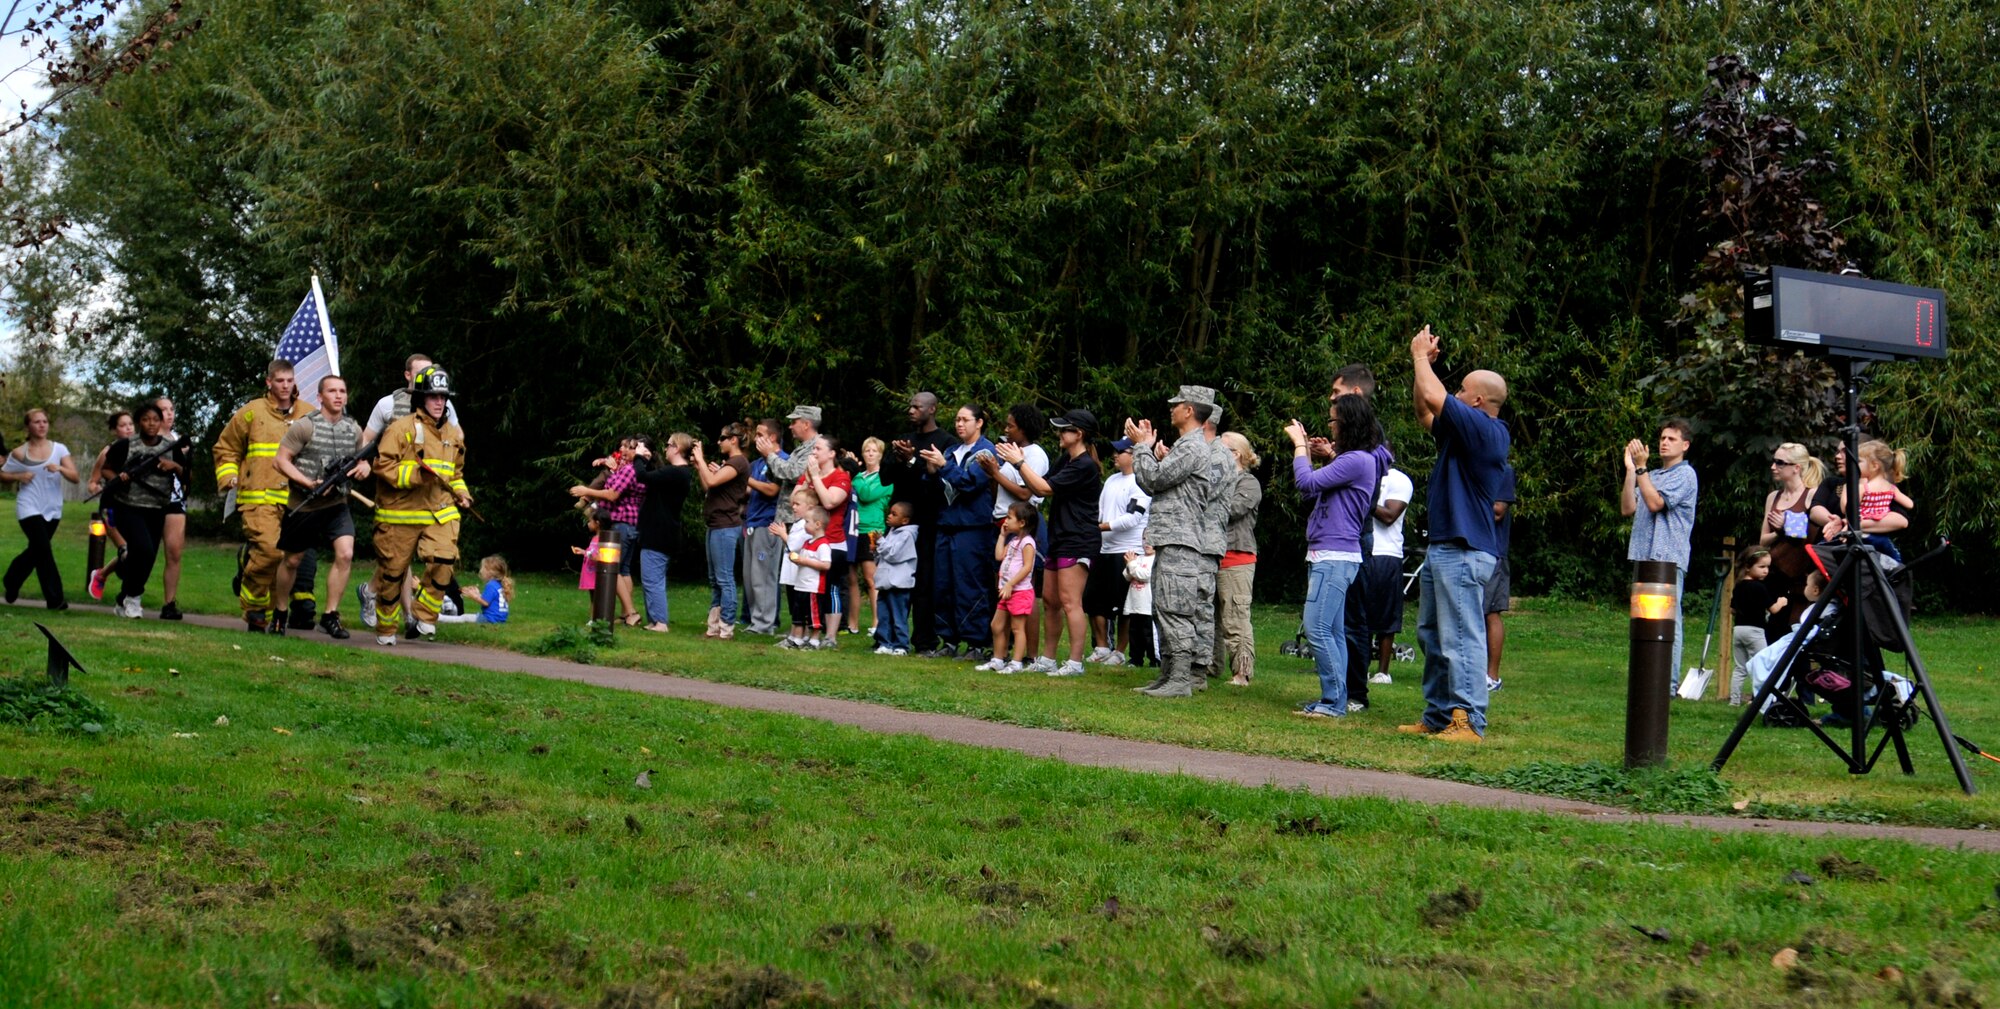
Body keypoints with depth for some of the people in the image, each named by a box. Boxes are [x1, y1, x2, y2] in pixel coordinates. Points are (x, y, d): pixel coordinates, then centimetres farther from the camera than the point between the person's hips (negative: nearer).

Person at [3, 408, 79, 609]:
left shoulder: (59, 449, 0)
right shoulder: (19, 453, -3)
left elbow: (74, 477, -7)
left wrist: (59, 468, -26)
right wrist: (19, 476, -12)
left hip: (52, 509, 3)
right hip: (30, 509, -3)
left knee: (35, 550, 14)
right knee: (44, 551, -12)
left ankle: (12, 582, 38)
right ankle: (55, 599, -9)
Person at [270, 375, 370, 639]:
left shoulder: (354, 430, 3)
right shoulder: (305, 426, -11)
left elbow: (360, 459, 17)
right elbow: (282, 459, -11)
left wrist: (363, 468, -7)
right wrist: (309, 483, -21)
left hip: (336, 505, 3)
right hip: (302, 505, -3)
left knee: (345, 554, -16)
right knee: (291, 560, 11)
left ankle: (330, 615, -6)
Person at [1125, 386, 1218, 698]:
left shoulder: (1192, 448, -12)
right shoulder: (1186, 446, 23)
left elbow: (1153, 479, -15)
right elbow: (1153, 484, 22)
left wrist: (1142, 445, -2)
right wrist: (1145, 446, 18)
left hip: (1180, 545, -11)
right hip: (1171, 543, 11)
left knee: (1176, 613, -12)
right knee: (1165, 613, 13)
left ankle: (1181, 681, -13)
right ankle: (1167, 676, 17)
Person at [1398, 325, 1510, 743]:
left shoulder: (1486, 431, -15)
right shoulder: (1464, 432, 15)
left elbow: (1434, 398, -22)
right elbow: (1427, 414, 30)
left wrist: (1421, 356, -5)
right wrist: (1423, 364, 21)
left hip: (1464, 552, -11)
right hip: (1442, 549, 11)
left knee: (1460, 639, -11)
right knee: (1432, 636, 16)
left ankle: (1469, 722, -11)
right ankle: (1437, 716, 22)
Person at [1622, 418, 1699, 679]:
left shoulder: (1685, 475, -3)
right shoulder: (1651, 476, 20)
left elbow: (1655, 503, -15)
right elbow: (1628, 509, 9)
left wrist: (1641, 467, -13)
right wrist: (1631, 470, 5)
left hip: (1668, 558, -8)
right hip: (1643, 556, 8)